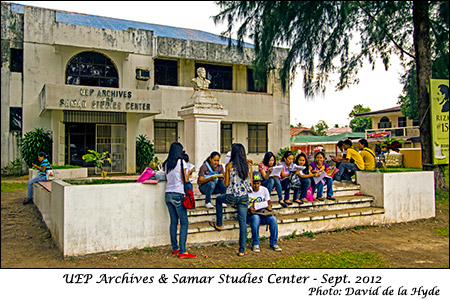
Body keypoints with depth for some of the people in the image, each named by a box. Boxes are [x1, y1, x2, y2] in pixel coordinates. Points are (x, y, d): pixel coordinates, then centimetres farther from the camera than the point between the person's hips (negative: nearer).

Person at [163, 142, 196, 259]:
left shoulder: (166, 164, 10)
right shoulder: (180, 162, -7)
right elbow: (185, 180, -4)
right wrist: (188, 173, 14)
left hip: (168, 193, 7)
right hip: (178, 194, -7)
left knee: (173, 222, 12)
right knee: (184, 222, -3)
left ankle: (175, 248, 17)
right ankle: (182, 251, -7)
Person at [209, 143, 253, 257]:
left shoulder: (229, 165, -6)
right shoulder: (248, 166, 3)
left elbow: (226, 183, -1)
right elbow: (251, 183, 9)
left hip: (232, 197, -2)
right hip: (244, 197, 2)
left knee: (218, 199, 30)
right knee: (243, 222, 6)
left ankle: (218, 224, 36)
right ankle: (242, 250, 7)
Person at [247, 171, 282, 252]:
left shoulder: (264, 190, 6)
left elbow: (268, 203, 8)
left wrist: (269, 206, -17)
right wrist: (250, 209, -27)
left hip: (263, 213, 3)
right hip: (251, 214, -3)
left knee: (273, 219, -26)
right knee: (256, 218, -37)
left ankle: (273, 243, -10)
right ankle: (255, 244, -24)